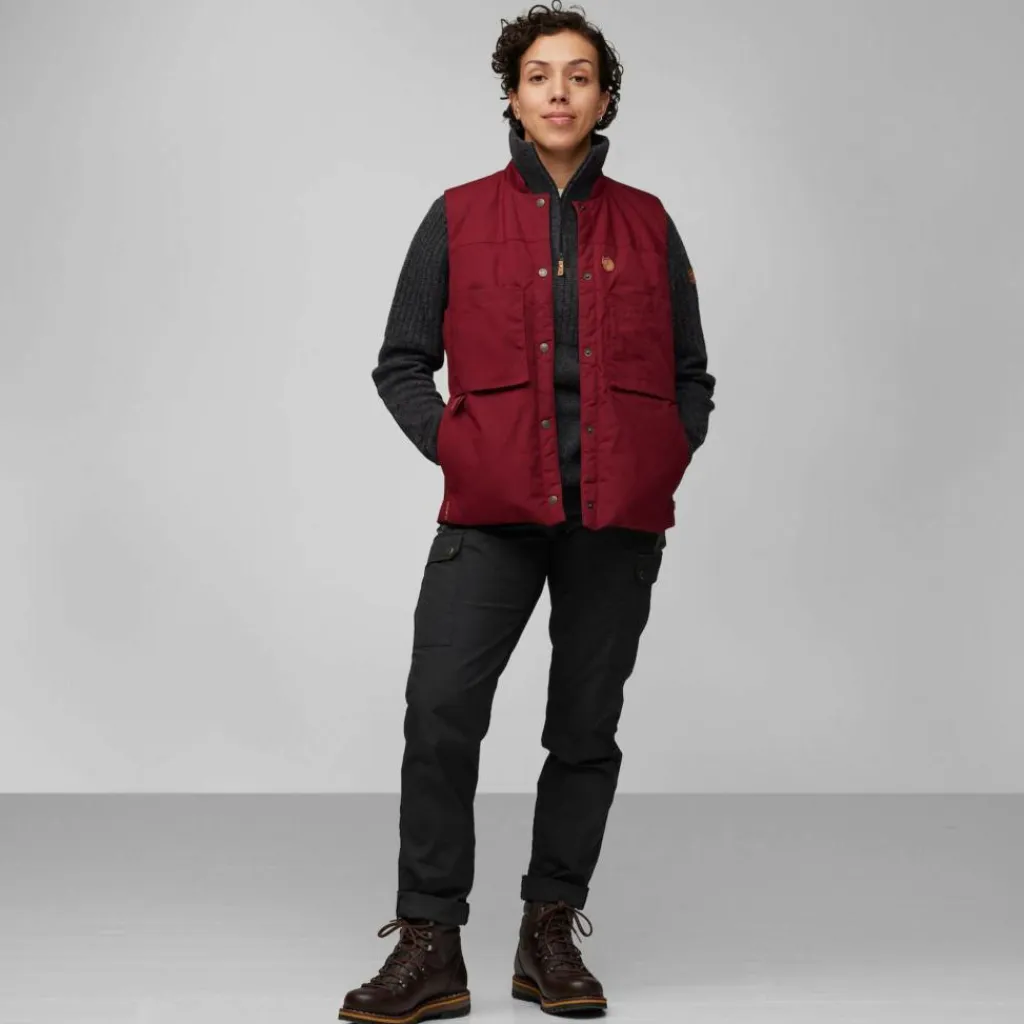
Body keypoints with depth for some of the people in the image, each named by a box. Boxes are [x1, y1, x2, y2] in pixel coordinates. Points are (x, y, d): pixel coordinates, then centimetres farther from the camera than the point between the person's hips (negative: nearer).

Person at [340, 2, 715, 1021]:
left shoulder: (646, 225, 10)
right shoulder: (458, 219, 7)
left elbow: (690, 376, 16)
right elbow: (400, 363, 9)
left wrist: (663, 466, 1)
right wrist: (457, 449, -4)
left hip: (617, 516, 2)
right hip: (492, 513, -1)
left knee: (587, 727, 6)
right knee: (440, 712, -12)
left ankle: (551, 930, 20)